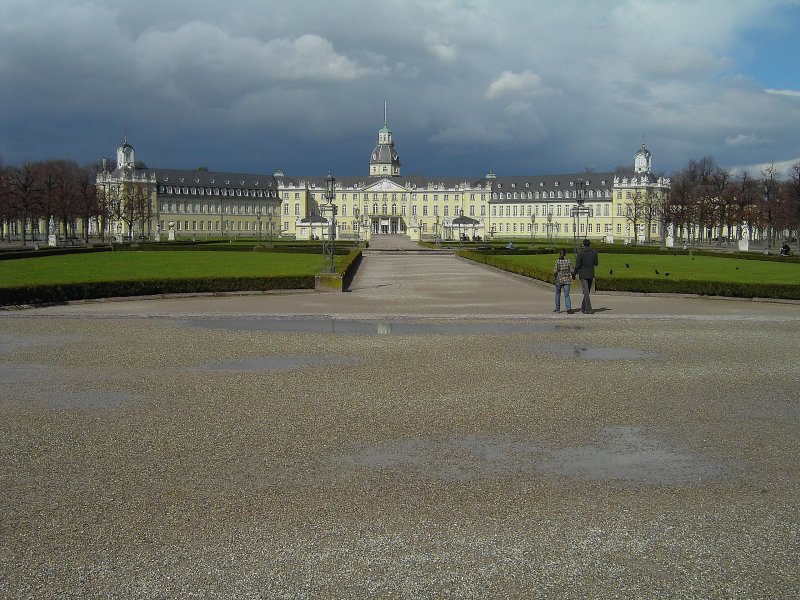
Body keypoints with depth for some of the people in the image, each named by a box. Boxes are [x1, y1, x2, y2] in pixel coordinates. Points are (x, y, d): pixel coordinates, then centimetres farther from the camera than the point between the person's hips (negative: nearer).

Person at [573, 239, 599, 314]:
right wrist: (597, 262, 25)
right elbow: (596, 263, 2)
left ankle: (588, 309, -11)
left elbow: (577, 264, -10)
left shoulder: (580, 252, -9)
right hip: (591, 274, 4)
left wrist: (574, 273, 1)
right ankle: (583, 308, 23)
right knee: (587, 291, 15)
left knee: (586, 292, -5)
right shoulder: (594, 252, 0)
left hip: (583, 274, -4)